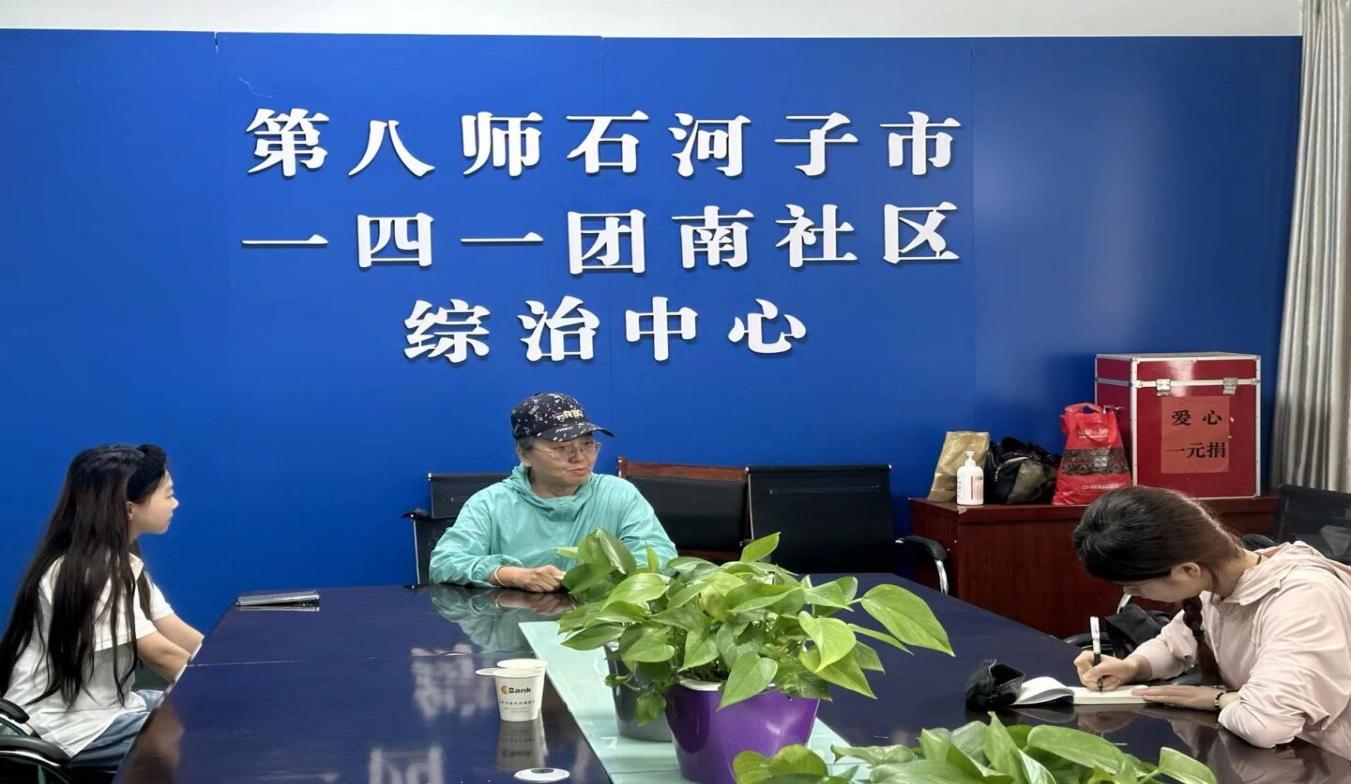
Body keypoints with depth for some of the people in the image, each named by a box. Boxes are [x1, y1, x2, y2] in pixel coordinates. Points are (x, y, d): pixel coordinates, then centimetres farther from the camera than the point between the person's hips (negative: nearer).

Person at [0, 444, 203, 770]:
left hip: (104, 707, 10)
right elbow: (162, 655, -23)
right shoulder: (84, 574, -23)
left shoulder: (121, 562, 8)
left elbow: (178, 635, 3)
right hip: (66, 726, -10)